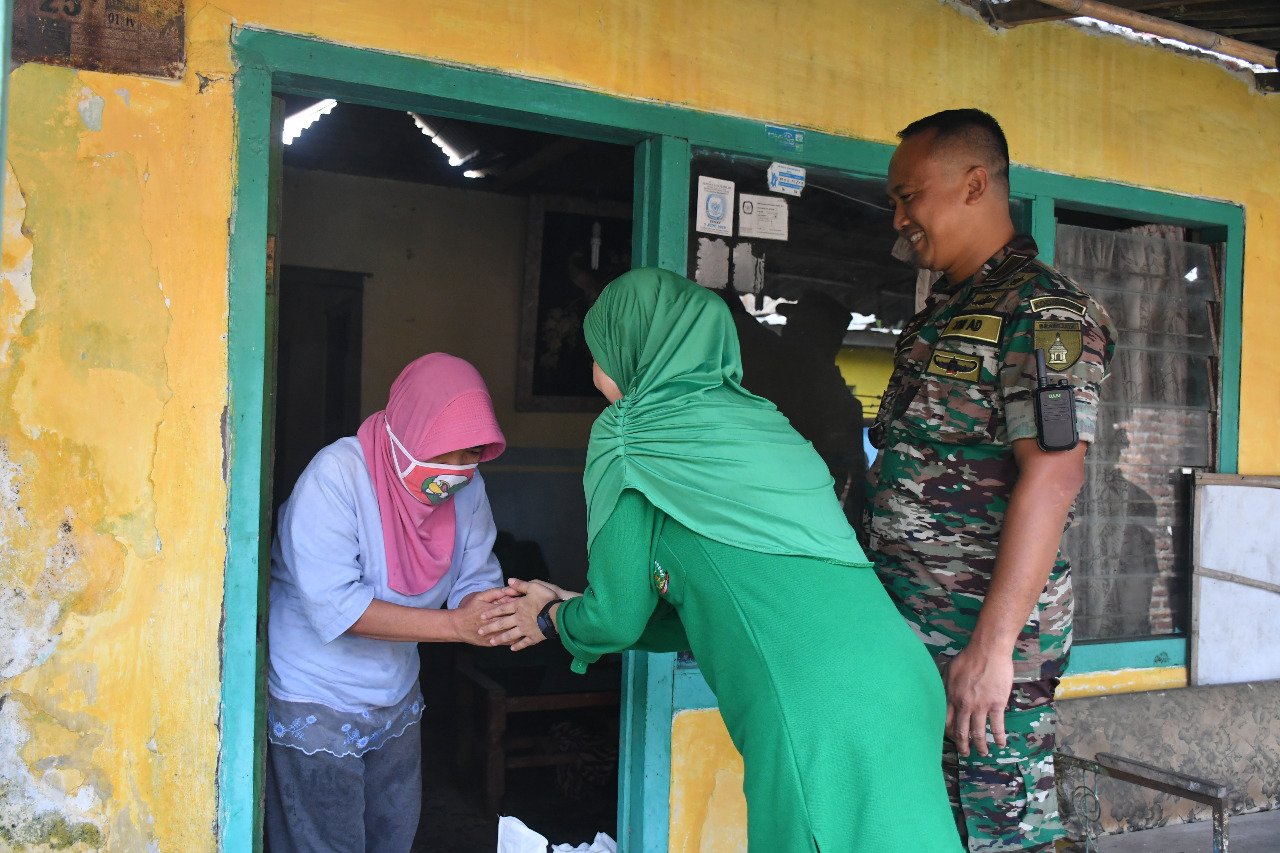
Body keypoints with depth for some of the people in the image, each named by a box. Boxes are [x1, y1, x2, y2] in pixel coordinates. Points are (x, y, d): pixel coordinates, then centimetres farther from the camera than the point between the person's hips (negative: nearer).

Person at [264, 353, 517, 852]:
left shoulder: (466, 489, -6)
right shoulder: (336, 474, -26)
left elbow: (475, 582, -6)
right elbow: (333, 604, -32)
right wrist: (455, 625, -36)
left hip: (396, 694, 6)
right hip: (316, 701, -6)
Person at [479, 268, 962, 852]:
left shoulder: (630, 432, 1)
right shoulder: (756, 417, 21)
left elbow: (617, 619, 4)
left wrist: (552, 619, 27)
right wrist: (570, 607, 34)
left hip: (817, 720, -8)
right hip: (901, 686, 8)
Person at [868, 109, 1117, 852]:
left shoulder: (1040, 308, -12)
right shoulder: (942, 315, 16)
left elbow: (1052, 476, -21)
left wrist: (992, 644, -25)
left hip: (983, 634, -8)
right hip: (911, 627, 9)